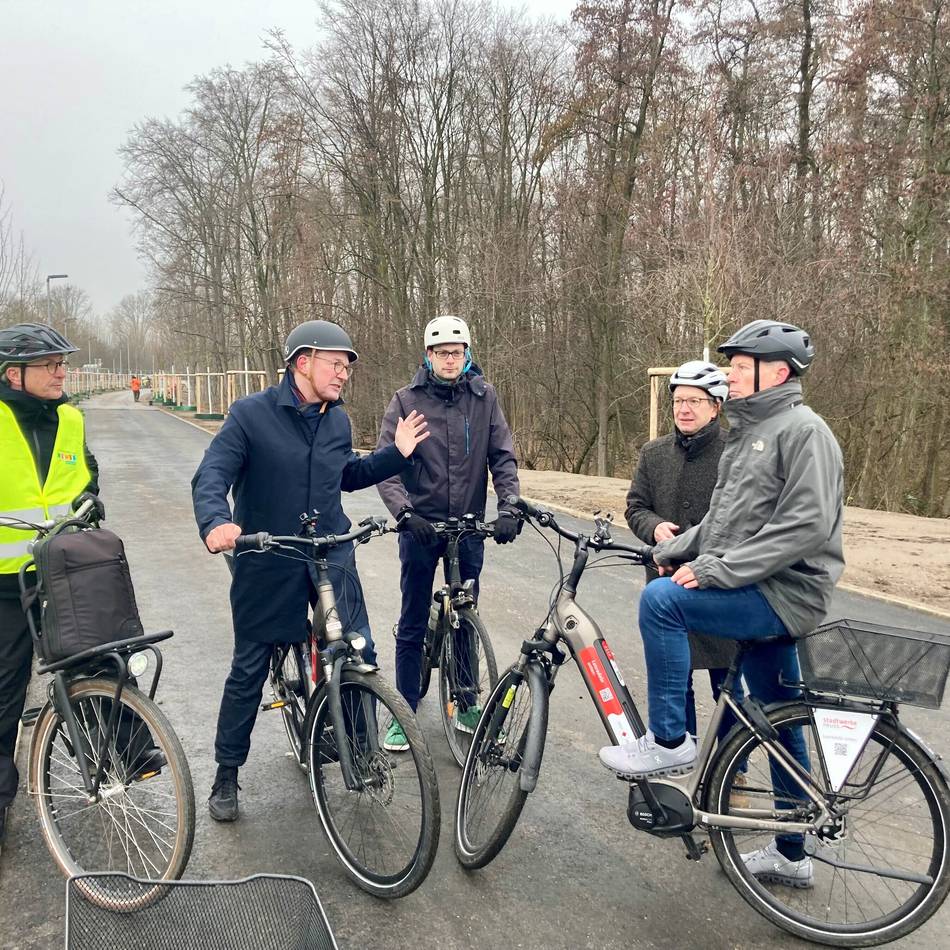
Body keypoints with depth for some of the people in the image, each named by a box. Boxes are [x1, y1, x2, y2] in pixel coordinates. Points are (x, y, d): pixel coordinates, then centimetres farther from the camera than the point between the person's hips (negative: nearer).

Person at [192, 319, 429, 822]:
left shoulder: (338, 419, 5)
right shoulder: (251, 414, -11)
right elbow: (210, 476, -17)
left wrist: (398, 454, 8)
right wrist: (216, 521, -37)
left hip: (331, 559, 4)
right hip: (267, 564, -4)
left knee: (361, 655, 0)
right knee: (249, 673, 7)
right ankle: (226, 774, 26)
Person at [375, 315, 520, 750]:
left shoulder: (483, 397, 0)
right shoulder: (407, 400, -4)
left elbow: (503, 457, -1)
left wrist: (508, 507, -15)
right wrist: (404, 511, -24)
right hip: (420, 527, -1)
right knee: (412, 625, 6)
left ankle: (466, 705, 28)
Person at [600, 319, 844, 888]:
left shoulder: (802, 430, -13)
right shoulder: (750, 432, 17)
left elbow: (806, 525, -23)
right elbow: (724, 520, 22)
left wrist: (716, 570, -24)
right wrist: (670, 550, 10)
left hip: (784, 594, -9)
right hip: (762, 596, 9)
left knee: (662, 600, -24)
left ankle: (669, 742, -12)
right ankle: (791, 854, 29)